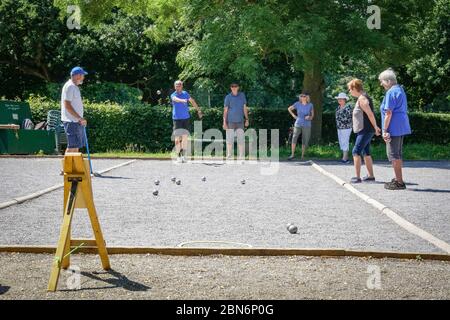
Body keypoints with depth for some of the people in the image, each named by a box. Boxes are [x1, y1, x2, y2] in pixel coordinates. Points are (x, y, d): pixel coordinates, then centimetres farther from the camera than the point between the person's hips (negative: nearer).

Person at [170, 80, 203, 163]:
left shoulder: (185, 93, 10)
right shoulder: (173, 95, -1)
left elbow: (192, 101, 23)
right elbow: (176, 99, -25)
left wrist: (199, 110, 23)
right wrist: (182, 100, -46)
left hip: (186, 118, 2)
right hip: (177, 119, -2)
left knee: (185, 137, -4)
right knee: (177, 138, -3)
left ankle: (183, 155, 8)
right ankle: (178, 156, 3)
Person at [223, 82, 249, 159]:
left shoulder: (242, 95, 5)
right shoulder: (228, 97, -2)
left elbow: (245, 108, 10)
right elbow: (225, 110, -2)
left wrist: (247, 119, 6)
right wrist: (224, 123, -8)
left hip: (240, 121, 2)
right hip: (230, 121, -2)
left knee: (241, 139, 0)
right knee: (230, 139, 1)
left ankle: (242, 157, 6)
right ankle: (229, 156, 10)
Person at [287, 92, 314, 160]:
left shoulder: (310, 105, 0)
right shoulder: (297, 104, 0)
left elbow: (312, 115, 12)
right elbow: (289, 109, 15)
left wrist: (310, 117, -10)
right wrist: (293, 115, 4)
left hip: (307, 125, 0)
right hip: (298, 124, 0)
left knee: (305, 141, 1)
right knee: (294, 138, -15)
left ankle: (302, 155, 13)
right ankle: (292, 154, -13)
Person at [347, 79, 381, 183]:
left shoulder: (362, 99, -17)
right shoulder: (362, 97, 15)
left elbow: (370, 114, -21)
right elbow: (369, 114, 19)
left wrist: (375, 128, -15)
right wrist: (375, 127, 21)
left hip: (365, 130, -10)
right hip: (364, 130, 10)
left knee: (356, 152, -11)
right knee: (366, 153, 15)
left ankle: (357, 177, -12)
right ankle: (371, 176, 21)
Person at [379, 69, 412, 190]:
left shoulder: (391, 92, -14)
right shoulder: (400, 90, 17)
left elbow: (388, 113, -19)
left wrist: (384, 130, -17)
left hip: (394, 128, -10)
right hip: (401, 127, 10)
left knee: (393, 154, -5)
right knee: (398, 154, 17)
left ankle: (399, 182, -2)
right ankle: (398, 179, 26)